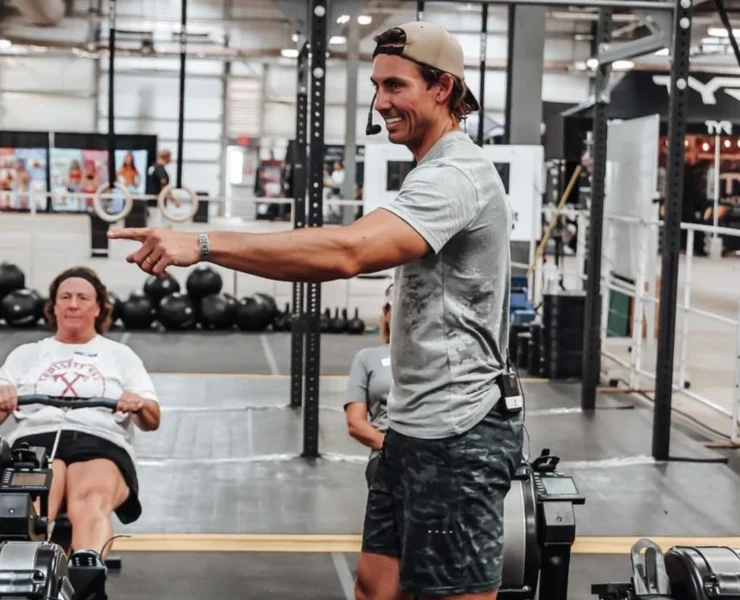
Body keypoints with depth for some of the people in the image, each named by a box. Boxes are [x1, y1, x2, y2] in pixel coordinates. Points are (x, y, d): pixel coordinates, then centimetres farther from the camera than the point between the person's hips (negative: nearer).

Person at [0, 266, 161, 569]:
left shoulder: (121, 355, 27)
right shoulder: (26, 354, 30)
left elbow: (152, 421, 16)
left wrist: (139, 405, -9)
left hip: (101, 443, -1)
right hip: (34, 439, 1)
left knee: (92, 500, -38)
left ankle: (88, 572, -66)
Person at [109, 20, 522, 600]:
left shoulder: (454, 175, -20)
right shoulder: (442, 171, 17)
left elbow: (346, 251, -35)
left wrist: (203, 244, -37)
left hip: (457, 434, -11)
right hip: (417, 424, 11)